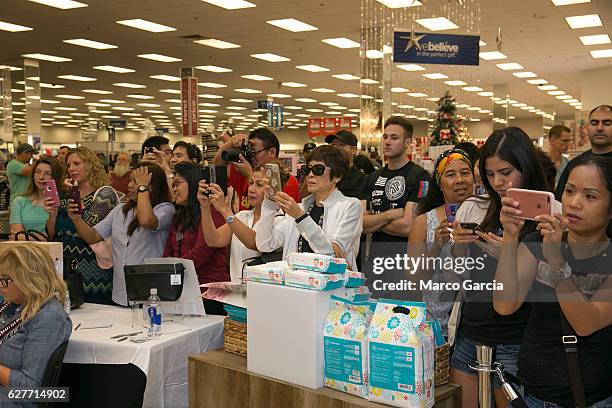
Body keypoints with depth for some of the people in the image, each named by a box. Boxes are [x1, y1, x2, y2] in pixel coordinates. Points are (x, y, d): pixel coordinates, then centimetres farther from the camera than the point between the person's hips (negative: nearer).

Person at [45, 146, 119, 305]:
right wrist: (52, 214, -6)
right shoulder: (66, 196, 13)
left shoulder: (105, 193, -5)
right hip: (66, 268, 6)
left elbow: (90, 225, -19)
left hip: (93, 270, -6)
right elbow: (52, 236, 12)